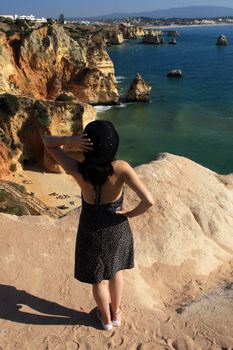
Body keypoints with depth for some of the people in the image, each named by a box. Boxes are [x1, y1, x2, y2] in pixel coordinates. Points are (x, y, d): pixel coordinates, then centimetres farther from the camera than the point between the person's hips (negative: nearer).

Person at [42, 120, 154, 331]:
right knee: (116, 270, 31)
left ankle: (106, 319, 49)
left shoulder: (78, 170, -24)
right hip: (117, 229, 0)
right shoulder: (121, 168, -28)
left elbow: (48, 142, -12)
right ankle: (116, 313, 51)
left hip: (91, 231, 0)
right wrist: (130, 214, -13)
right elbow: (149, 201, -33)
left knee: (98, 278, 25)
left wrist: (70, 140, -32)